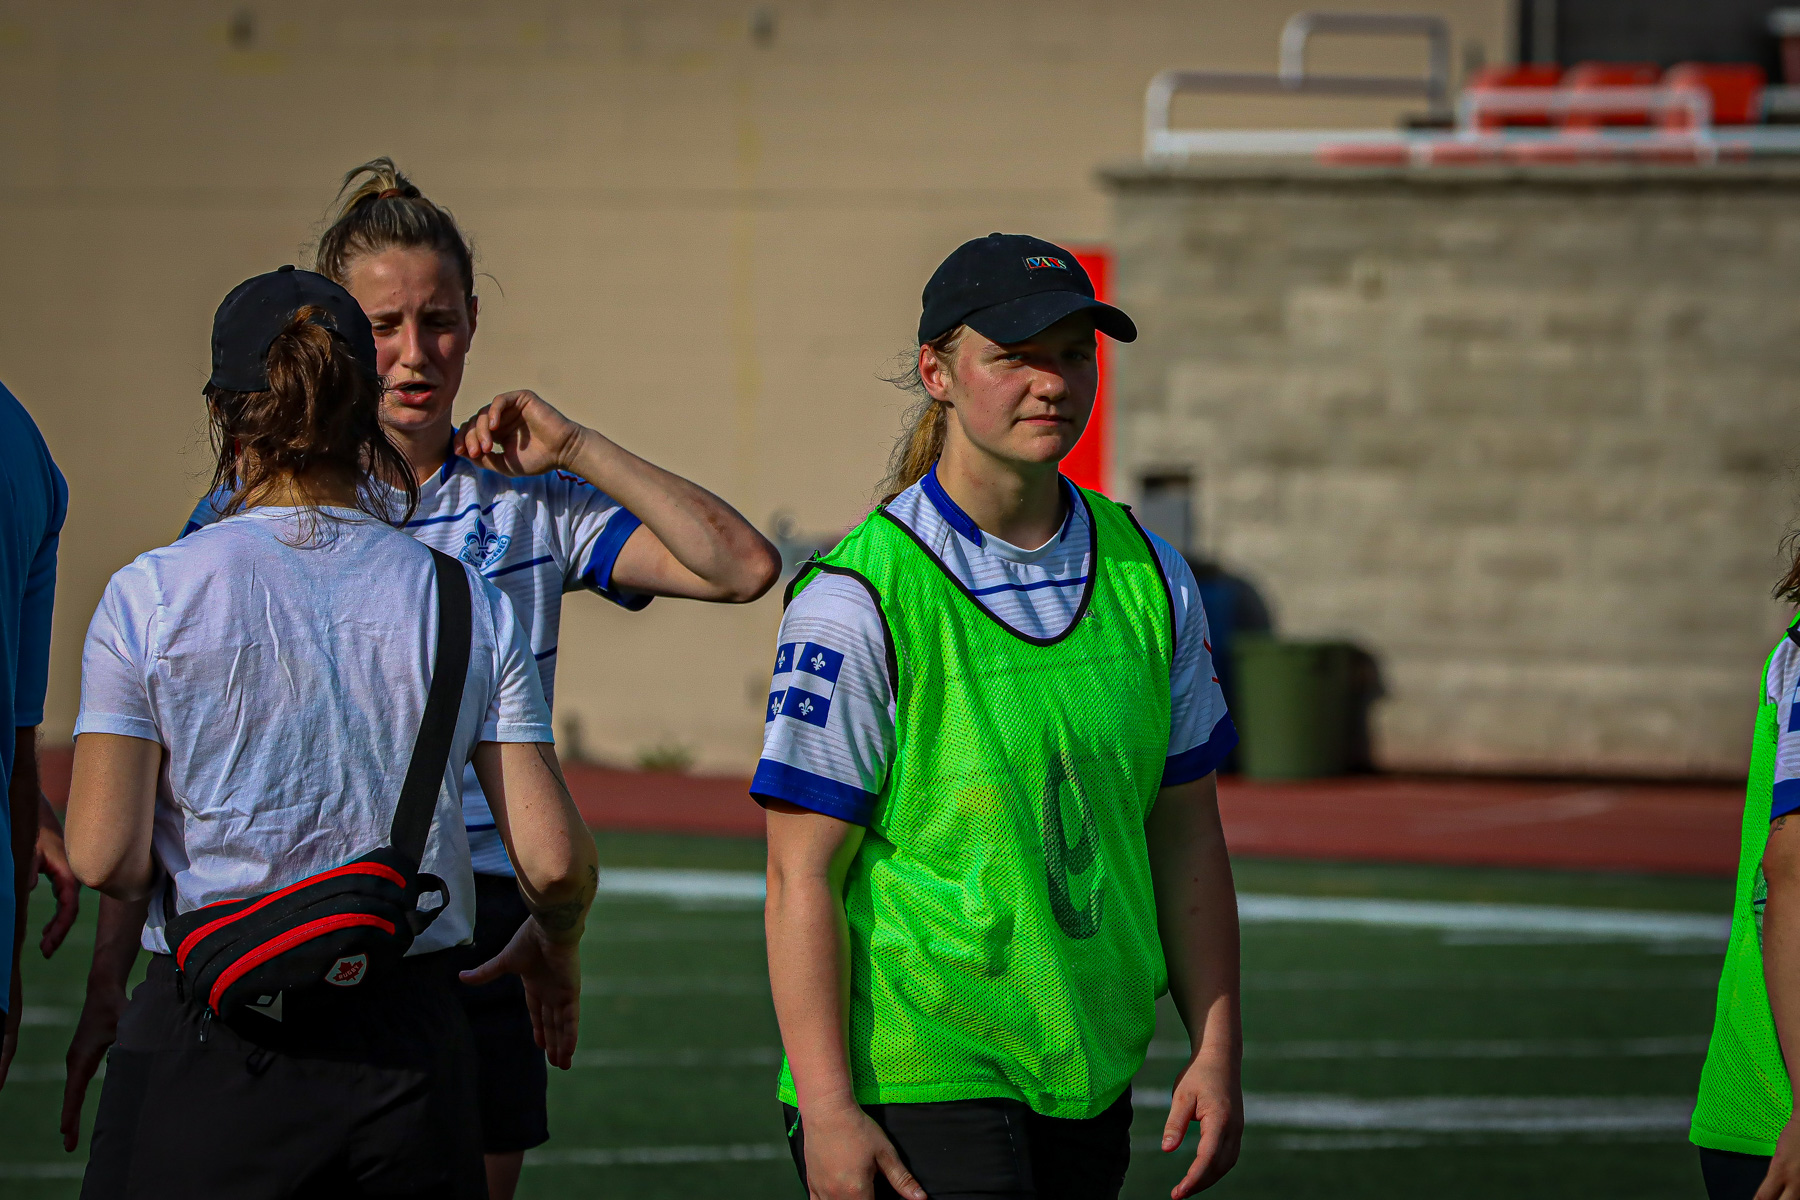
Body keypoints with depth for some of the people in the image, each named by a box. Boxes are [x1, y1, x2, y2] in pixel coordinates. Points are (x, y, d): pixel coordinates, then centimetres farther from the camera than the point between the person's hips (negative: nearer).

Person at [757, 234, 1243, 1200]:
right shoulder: (855, 600, -10)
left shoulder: (1148, 578, 9)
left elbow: (1185, 831, 15)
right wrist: (827, 1111, -17)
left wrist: (1216, 1052, 9)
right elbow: (803, 877, -11)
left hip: (1089, 1085, 6)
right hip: (916, 1085, -6)